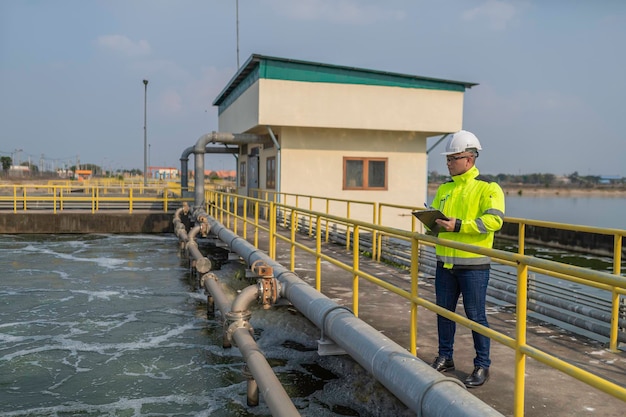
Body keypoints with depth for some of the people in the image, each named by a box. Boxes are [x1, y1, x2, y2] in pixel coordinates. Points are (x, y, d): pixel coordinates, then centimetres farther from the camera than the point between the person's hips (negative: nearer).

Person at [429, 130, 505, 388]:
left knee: (475, 315, 1)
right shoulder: (444, 189, 14)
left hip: (473, 264, -6)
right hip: (445, 262, 6)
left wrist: (459, 226, -26)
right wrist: (432, 221, -5)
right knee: (444, 311, 13)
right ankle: (445, 358, 29)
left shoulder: (487, 188, -7)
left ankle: (482, 366, 16)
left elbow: (494, 220, -19)